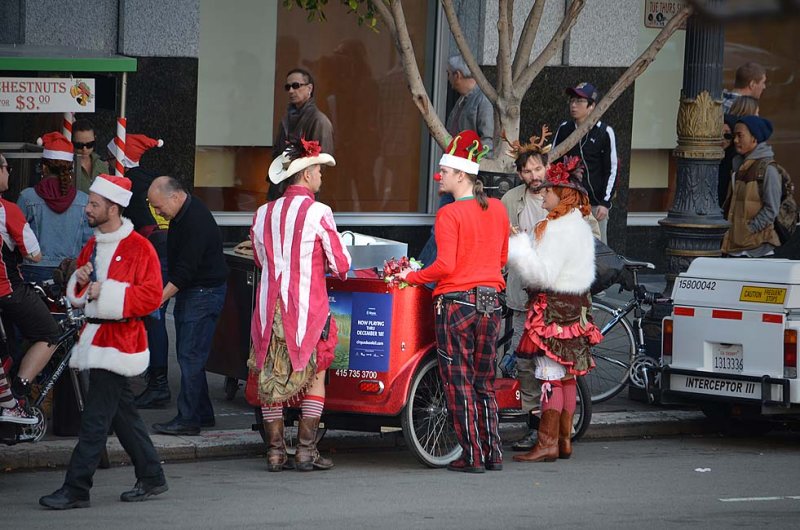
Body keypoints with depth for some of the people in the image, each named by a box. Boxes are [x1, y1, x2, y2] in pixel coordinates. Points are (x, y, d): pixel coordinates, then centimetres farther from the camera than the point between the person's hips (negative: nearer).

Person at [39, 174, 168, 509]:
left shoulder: (139, 248, -11)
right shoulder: (92, 246, 15)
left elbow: (151, 296, -17)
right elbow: (77, 294, 23)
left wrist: (107, 292, -21)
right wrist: (79, 280, 0)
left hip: (118, 339, -9)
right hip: (94, 336, 9)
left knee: (96, 418, -9)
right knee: (122, 412, 13)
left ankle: (76, 490, -8)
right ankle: (151, 478, 22)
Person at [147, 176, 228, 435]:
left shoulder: (197, 222, -23)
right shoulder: (182, 215, 9)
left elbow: (186, 269, -26)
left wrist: (160, 298, -26)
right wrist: (165, 295, 18)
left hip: (204, 294, -10)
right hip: (188, 292, 10)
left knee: (190, 355, -10)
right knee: (188, 354, 12)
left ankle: (188, 419, -9)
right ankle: (202, 413, 19)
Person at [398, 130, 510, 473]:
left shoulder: (449, 214, -12)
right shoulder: (497, 209, 7)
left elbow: (445, 266, -17)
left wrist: (412, 277, -4)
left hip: (456, 302, -6)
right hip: (491, 302, 6)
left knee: (459, 383, 1)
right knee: (484, 382, 15)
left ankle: (471, 456, 0)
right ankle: (493, 454, 14)